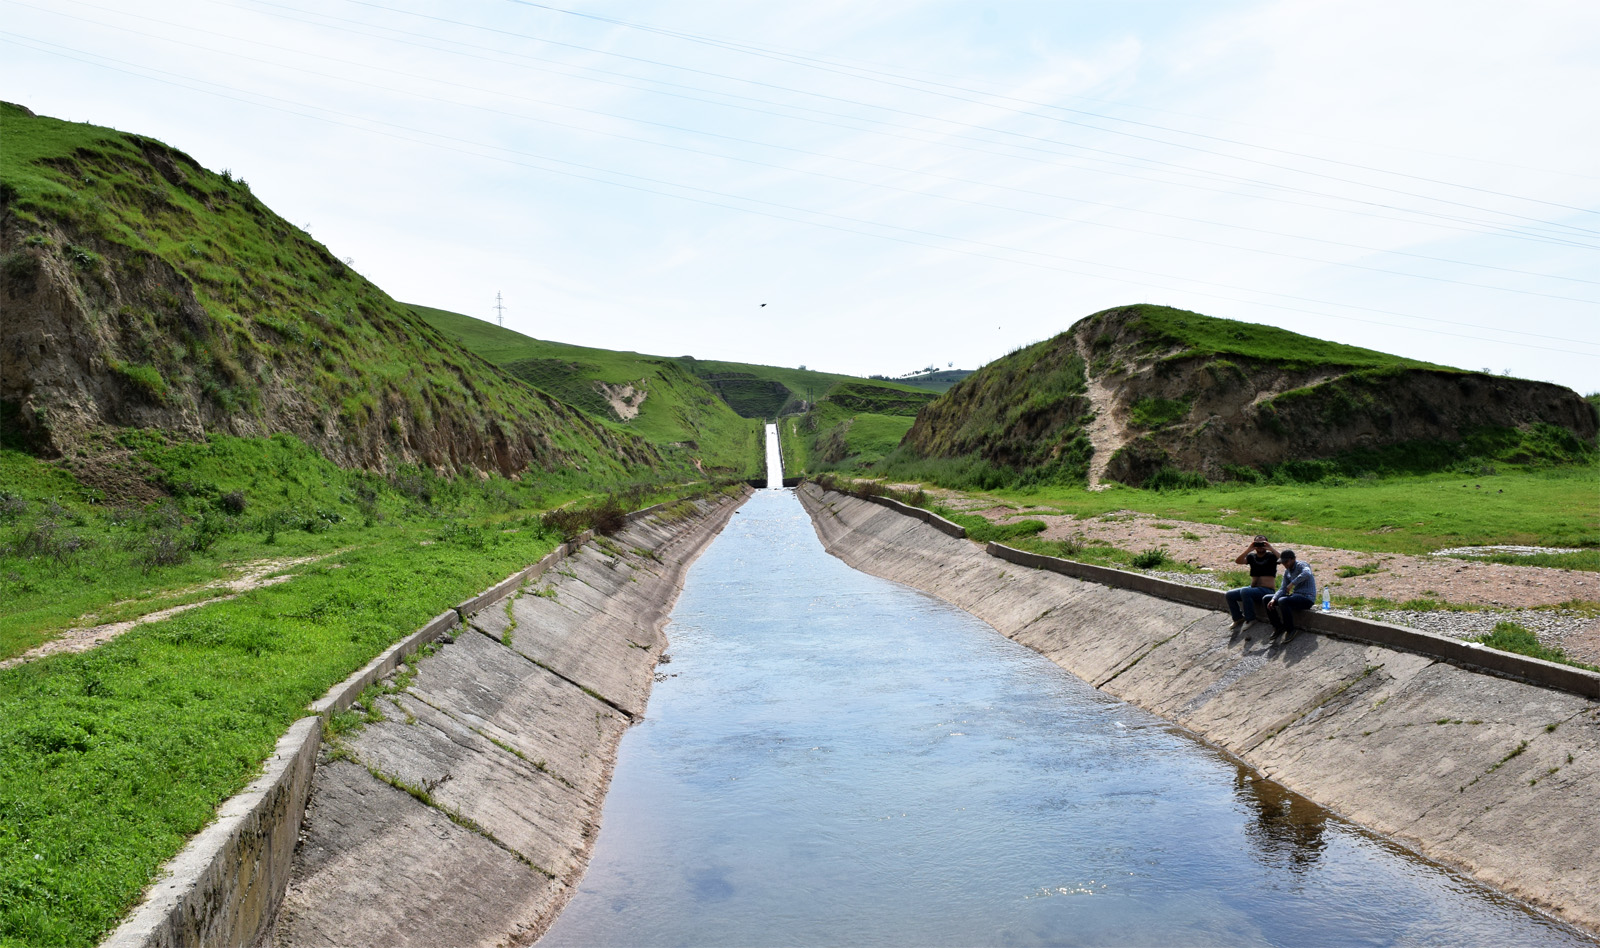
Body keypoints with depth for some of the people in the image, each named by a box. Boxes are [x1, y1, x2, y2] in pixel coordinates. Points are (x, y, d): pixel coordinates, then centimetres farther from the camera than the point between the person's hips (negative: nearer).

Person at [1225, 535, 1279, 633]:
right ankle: (1238, 619, 5)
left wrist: (1271, 548, -21)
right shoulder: (1252, 556, 12)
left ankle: (1251, 619, -20)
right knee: (1229, 595, -9)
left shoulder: (1271, 556, 1)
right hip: (1253, 588, 6)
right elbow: (1238, 561, -6)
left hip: (1266, 590, -6)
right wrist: (1249, 549, -15)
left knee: (1244, 591, -32)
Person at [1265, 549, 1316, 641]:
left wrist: (1292, 584, -32)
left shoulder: (1301, 565, -12)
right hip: (1296, 595, 9)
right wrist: (1273, 599, -11)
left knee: (1282, 601, -34)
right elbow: (1282, 589, 7)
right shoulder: (1287, 572, 12)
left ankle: (1290, 630, -19)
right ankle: (1278, 626, 9)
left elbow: (1307, 573, -38)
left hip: (1307, 597, -9)